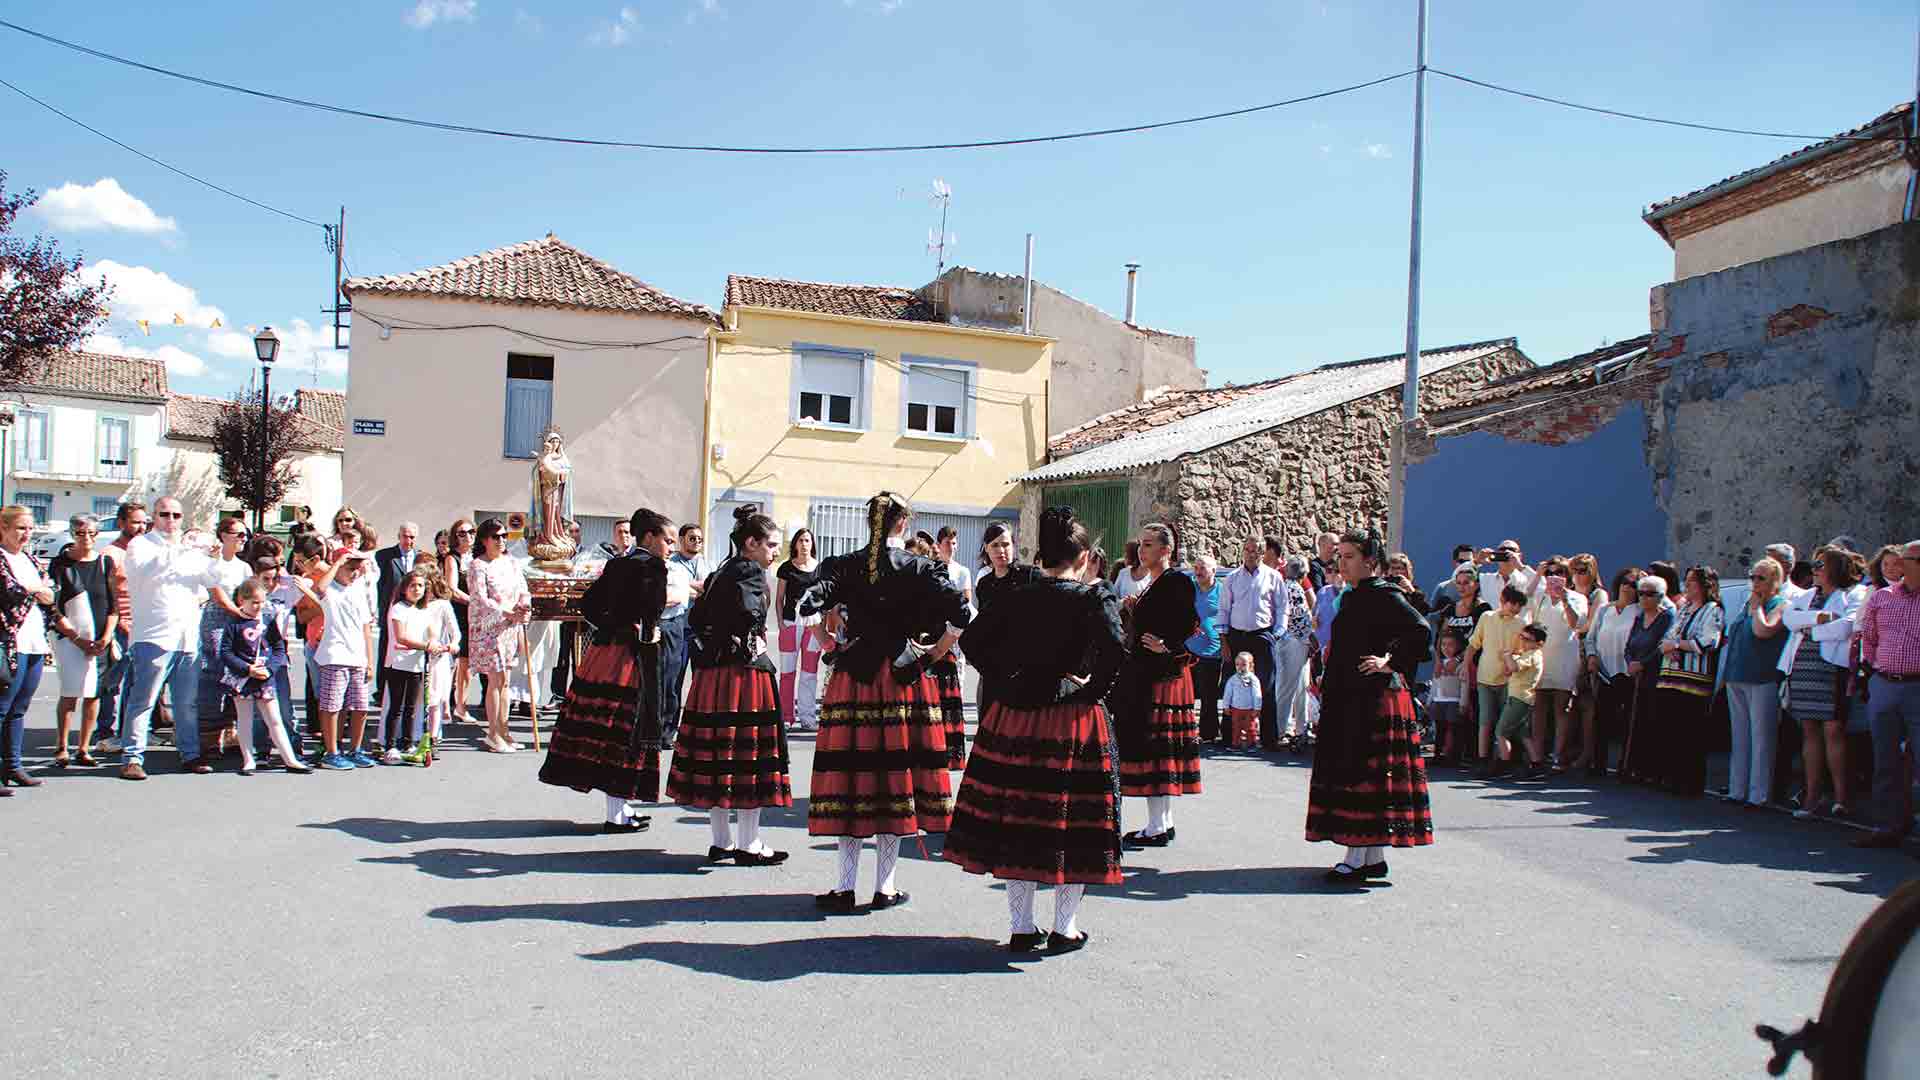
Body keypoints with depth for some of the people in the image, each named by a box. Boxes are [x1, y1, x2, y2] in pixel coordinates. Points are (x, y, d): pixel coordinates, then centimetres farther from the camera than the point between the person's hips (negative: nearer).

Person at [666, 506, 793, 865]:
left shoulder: (719, 573, 16)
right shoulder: (751, 571, -9)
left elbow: (696, 617, 18)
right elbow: (749, 610, -26)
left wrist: (709, 647, 14)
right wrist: (752, 642, -11)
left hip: (710, 670, 9)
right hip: (745, 670, -9)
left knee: (716, 753, 10)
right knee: (750, 754, -2)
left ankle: (721, 841, 18)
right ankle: (749, 844, 3)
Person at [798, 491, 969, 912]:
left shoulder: (842, 566, 1)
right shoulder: (920, 569, -2)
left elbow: (806, 606, -10)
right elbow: (961, 615, -12)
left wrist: (837, 641, 4)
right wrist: (933, 651, 2)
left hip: (852, 680, 1)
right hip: (904, 684, -1)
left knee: (851, 774, 6)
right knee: (896, 773, 6)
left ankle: (845, 885, 9)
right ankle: (884, 886, 11)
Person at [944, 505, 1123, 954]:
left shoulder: (1014, 597, 5)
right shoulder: (1095, 598, -6)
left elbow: (972, 640, 1)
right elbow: (1112, 649, -22)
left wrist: (1006, 682, 3)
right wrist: (1091, 691, -8)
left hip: (1013, 717, 4)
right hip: (1072, 723, -3)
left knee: (1016, 821, 10)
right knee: (1072, 823, 7)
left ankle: (1020, 926, 18)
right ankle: (1065, 928, 14)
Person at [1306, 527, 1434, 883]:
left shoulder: (1384, 595, -12)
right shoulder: (1355, 597, 15)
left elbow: (1420, 629, -24)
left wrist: (1390, 663, -19)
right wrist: (1327, 682, 19)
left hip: (1372, 700, -10)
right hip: (1349, 700, 10)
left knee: (1360, 776, -7)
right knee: (1352, 773, 11)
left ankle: (1357, 859, -3)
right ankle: (1373, 857, 18)